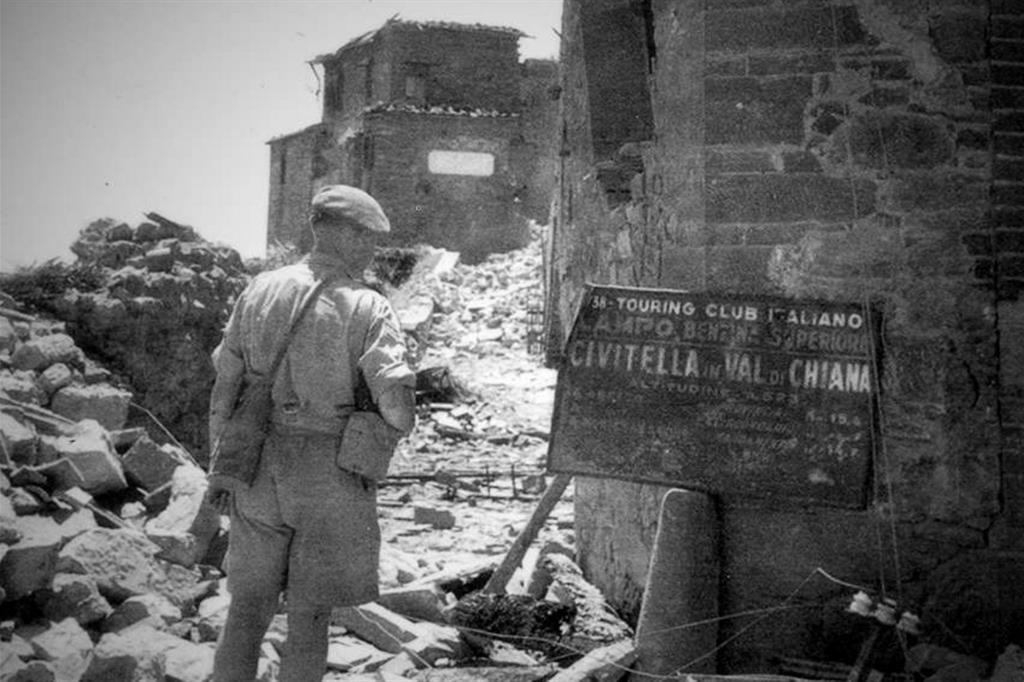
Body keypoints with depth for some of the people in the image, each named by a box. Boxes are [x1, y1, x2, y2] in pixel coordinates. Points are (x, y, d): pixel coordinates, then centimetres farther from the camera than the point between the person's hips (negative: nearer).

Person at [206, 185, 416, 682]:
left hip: (261, 469, 4)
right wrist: (400, 423, 3)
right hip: (332, 478, -4)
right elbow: (398, 407, -22)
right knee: (309, 617, 8)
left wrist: (220, 469, 14)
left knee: (248, 608, 16)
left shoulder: (258, 292, 1)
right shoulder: (367, 310, -13)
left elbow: (224, 388, 5)